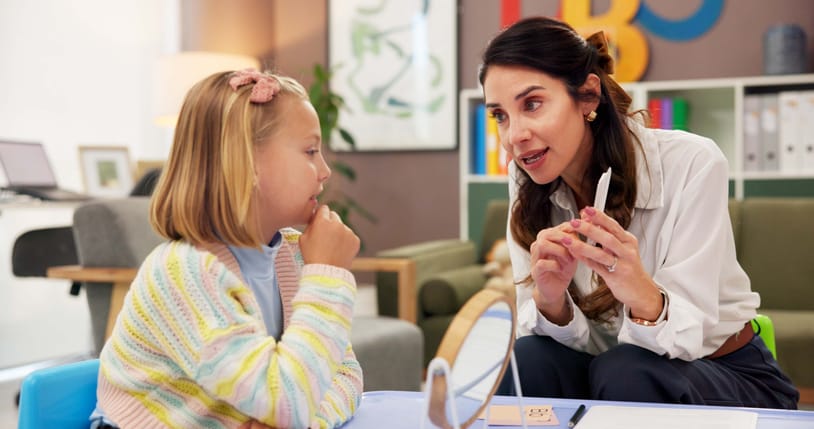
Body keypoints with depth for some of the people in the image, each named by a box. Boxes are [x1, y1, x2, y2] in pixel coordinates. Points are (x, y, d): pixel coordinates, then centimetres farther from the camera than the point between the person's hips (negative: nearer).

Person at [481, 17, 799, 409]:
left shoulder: (691, 163, -22)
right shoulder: (526, 181, -10)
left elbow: (688, 336, -23)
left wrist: (642, 296, -45)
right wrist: (550, 301, -33)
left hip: (732, 376, -2)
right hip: (605, 371, 2)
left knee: (623, 373, -32)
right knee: (526, 361, -28)